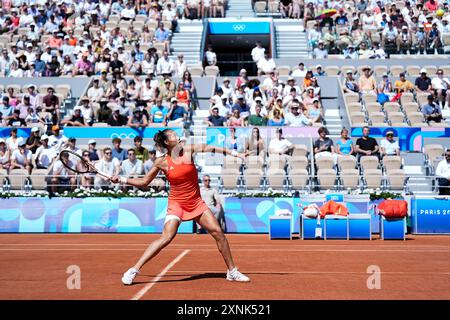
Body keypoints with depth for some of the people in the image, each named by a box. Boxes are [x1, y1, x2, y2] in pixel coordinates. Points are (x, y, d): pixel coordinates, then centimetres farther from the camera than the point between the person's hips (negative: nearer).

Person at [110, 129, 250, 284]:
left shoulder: (188, 150, -3)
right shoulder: (162, 162, -6)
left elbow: (208, 148, 3)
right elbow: (144, 182, 3)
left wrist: (234, 153, 2)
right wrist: (121, 179, -5)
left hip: (196, 202, 3)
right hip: (176, 204, -3)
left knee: (218, 233, -1)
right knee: (166, 238, -20)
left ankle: (232, 272, 15)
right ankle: (134, 270, -15)